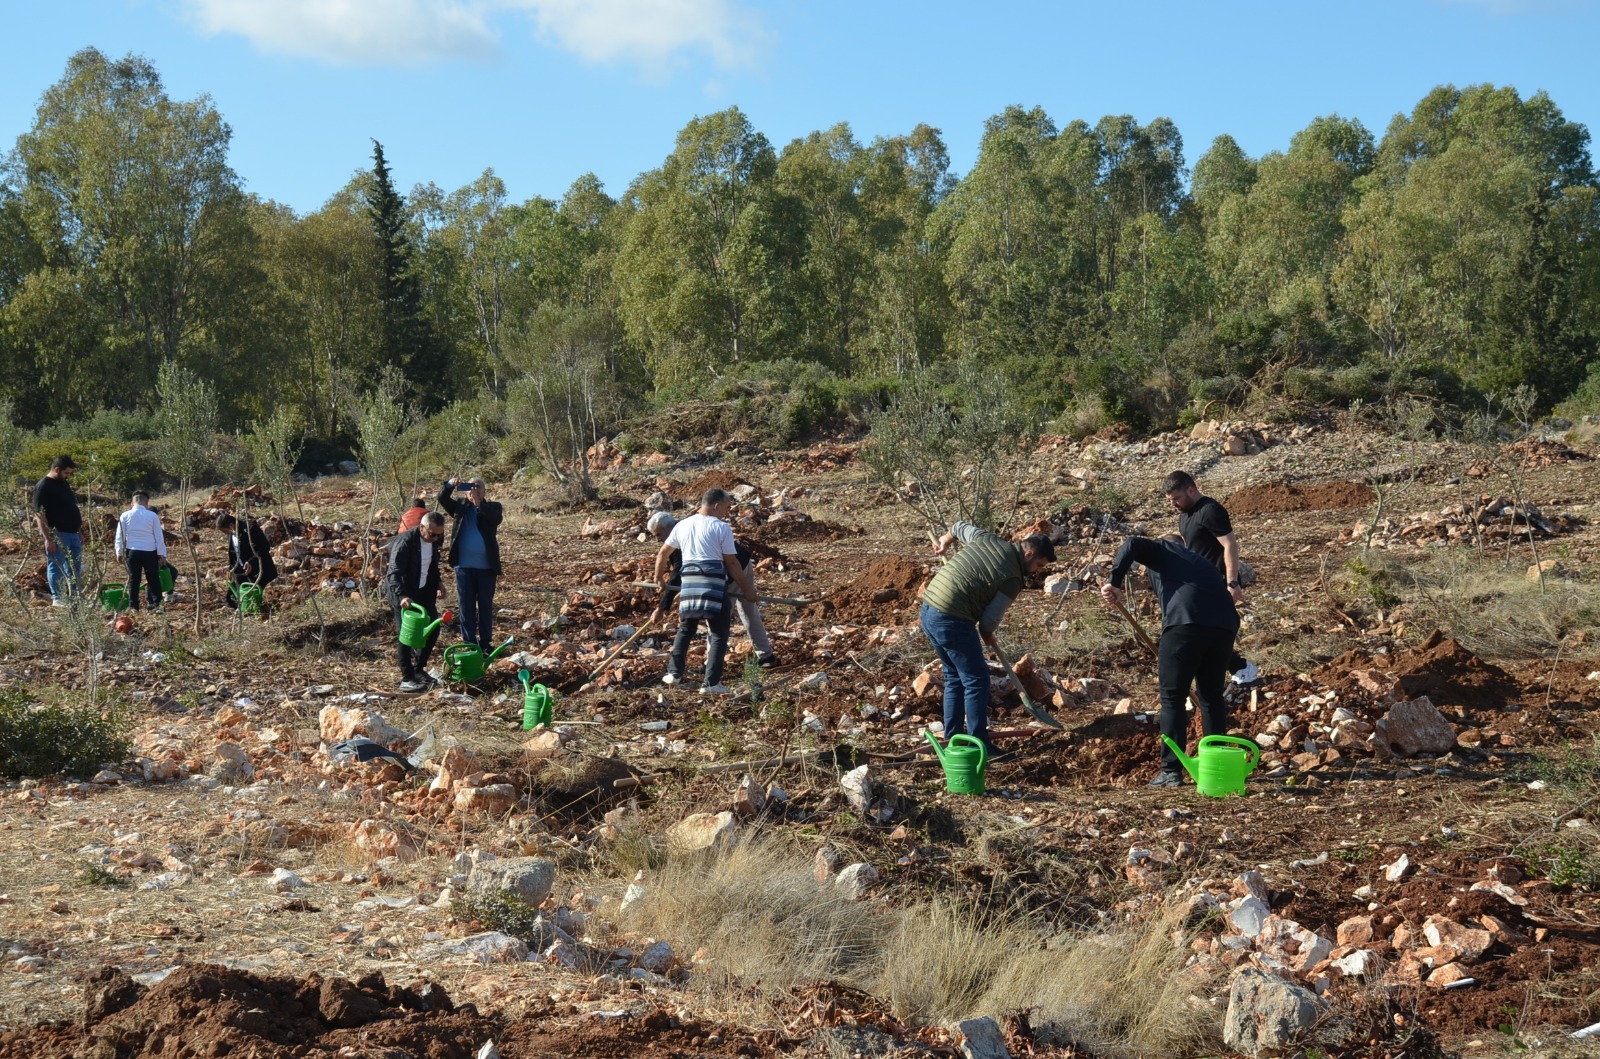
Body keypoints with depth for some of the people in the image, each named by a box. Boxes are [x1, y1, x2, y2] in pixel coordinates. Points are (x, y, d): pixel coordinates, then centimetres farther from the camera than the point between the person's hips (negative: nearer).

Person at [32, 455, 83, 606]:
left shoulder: (64, 484, 14)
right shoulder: (43, 487, -13)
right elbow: (39, 515, -17)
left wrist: (79, 531, 19)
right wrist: (48, 539, -21)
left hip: (72, 533, 8)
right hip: (57, 535, -8)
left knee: (76, 568, 10)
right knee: (56, 566, -1)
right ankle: (57, 599, 5)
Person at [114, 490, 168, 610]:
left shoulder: (125, 516, 3)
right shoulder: (152, 515, 0)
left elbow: (120, 536, 4)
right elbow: (159, 536, 1)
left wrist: (119, 552, 11)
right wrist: (162, 553, 6)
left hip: (132, 551, 1)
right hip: (150, 551, -1)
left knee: (133, 579, 6)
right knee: (153, 578, 8)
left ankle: (133, 605, 6)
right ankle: (156, 603, 6)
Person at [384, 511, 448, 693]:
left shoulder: (434, 541, -1)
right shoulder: (405, 542, -25)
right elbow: (394, 573, -32)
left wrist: (436, 586, 13)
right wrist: (401, 596, -45)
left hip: (423, 591, 7)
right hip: (402, 593, -7)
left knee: (433, 628, 5)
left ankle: (419, 669, 20)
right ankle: (406, 679, -2)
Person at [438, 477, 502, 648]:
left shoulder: (492, 507, 3)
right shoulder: (460, 506, 8)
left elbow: (497, 519, -18)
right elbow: (443, 499, -4)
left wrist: (479, 504, -31)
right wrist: (450, 486, -24)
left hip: (486, 565, -1)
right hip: (464, 565, 1)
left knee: (486, 605, 7)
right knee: (466, 606, 4)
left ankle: (485, 643, 14)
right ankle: (469, 644, 9)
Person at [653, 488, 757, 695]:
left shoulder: (682, 525, 13)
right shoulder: (721, 528, -3)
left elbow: (662, 554, 19)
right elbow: (732, 563, -3)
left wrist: (659, 578, 34)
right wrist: (747, 588, 5)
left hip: (688, 580, 5)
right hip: (714, 582, -5)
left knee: (686, 628, 20)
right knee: (718, 633, 1)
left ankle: (675, 673, 20)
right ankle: (711, 683, -4)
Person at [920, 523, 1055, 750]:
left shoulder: (986, 539, 9)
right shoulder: (1013, 579, -10)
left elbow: (960, 527, 27)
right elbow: (989, 620, -10)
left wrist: (945, 540, 48)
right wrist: (987, 636, 12)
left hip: (928, 610, 9)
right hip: (952, 620, -9)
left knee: (955, 677, 20)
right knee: (976, 680, 1)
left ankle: (953, 739, 26)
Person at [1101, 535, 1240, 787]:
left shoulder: (1161, 551, 20)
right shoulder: (1199, 560, 36)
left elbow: (1132, 545, -2)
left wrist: (1114, 582, -4)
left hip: (1185, 622, -6)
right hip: (1224, 625, 6)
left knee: (1172, 697, 2)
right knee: (1212, 696, 19)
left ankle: (1171, 771, -1)